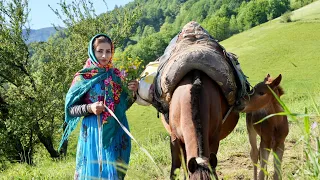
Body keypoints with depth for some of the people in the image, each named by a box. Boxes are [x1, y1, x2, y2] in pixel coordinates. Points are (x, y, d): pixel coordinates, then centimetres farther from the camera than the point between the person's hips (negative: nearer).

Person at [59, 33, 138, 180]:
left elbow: (123, 106, 13)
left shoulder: (116, 75, 7)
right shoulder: (83, 78, -3)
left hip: (116, 134, 3)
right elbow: (71, 109, -2)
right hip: (93, 133, -3)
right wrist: (89, 108, -19)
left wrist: (132, 93, -5)